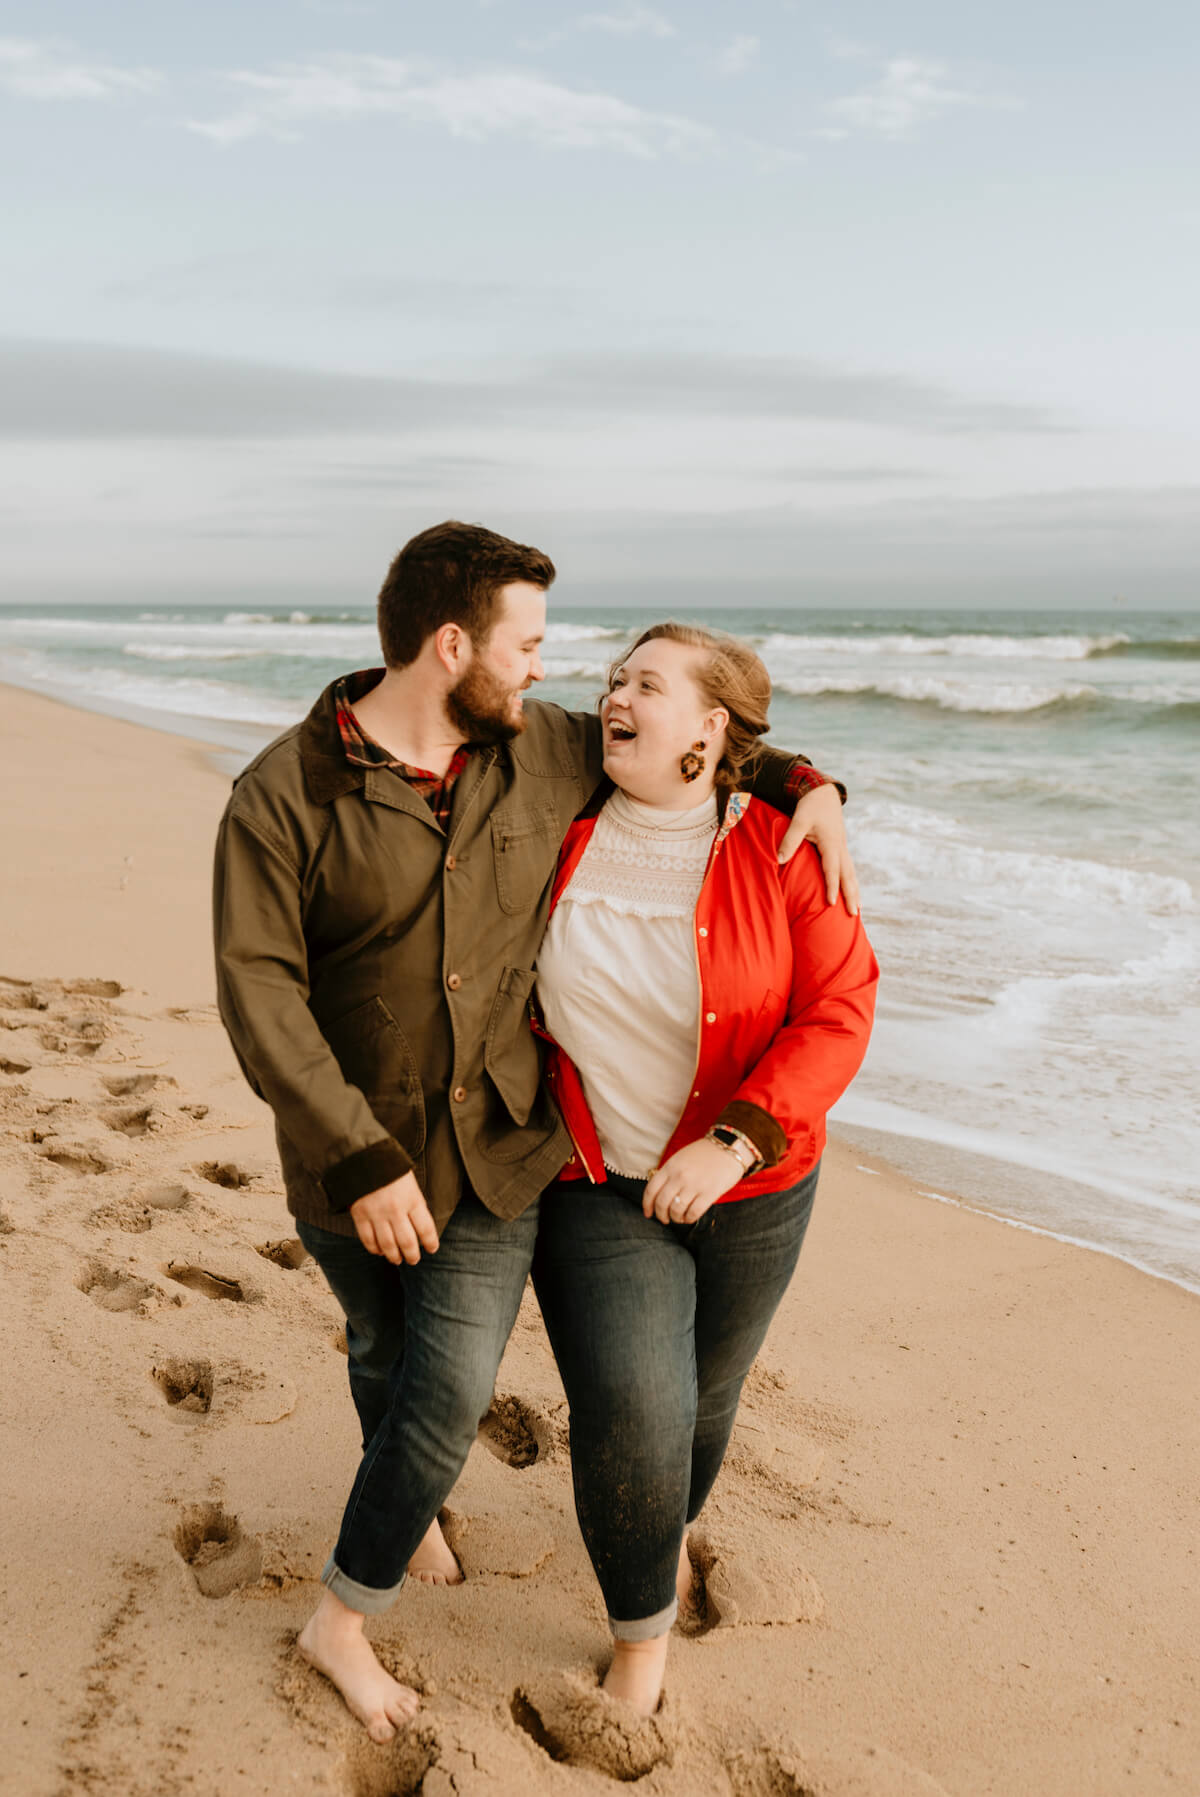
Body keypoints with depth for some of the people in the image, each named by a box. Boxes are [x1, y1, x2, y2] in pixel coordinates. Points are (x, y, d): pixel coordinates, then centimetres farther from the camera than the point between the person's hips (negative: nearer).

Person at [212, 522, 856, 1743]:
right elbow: (258, 992, -18)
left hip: (496, 1150, 3)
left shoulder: (544, 752, -4)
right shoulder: (284, 794, -16)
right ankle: (406, 1500, 48)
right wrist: (359, 1160, -22)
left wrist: (802, 782, -2)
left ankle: (343, 1618, 30)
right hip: (352, 1158, -2)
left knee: (450, 1393, 4)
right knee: (385, 1357, 19)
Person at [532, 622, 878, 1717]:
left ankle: (669, 1530, 53)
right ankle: (643, 1638, 10)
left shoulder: (781, 851, -14)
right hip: (591, 1185, 0)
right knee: (629, 1407, -14)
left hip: (745, 1190, 0)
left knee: (701, 1396, 19)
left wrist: (733, 1142, -24)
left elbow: (839, 1010, -15)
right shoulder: (564, 834, -7)